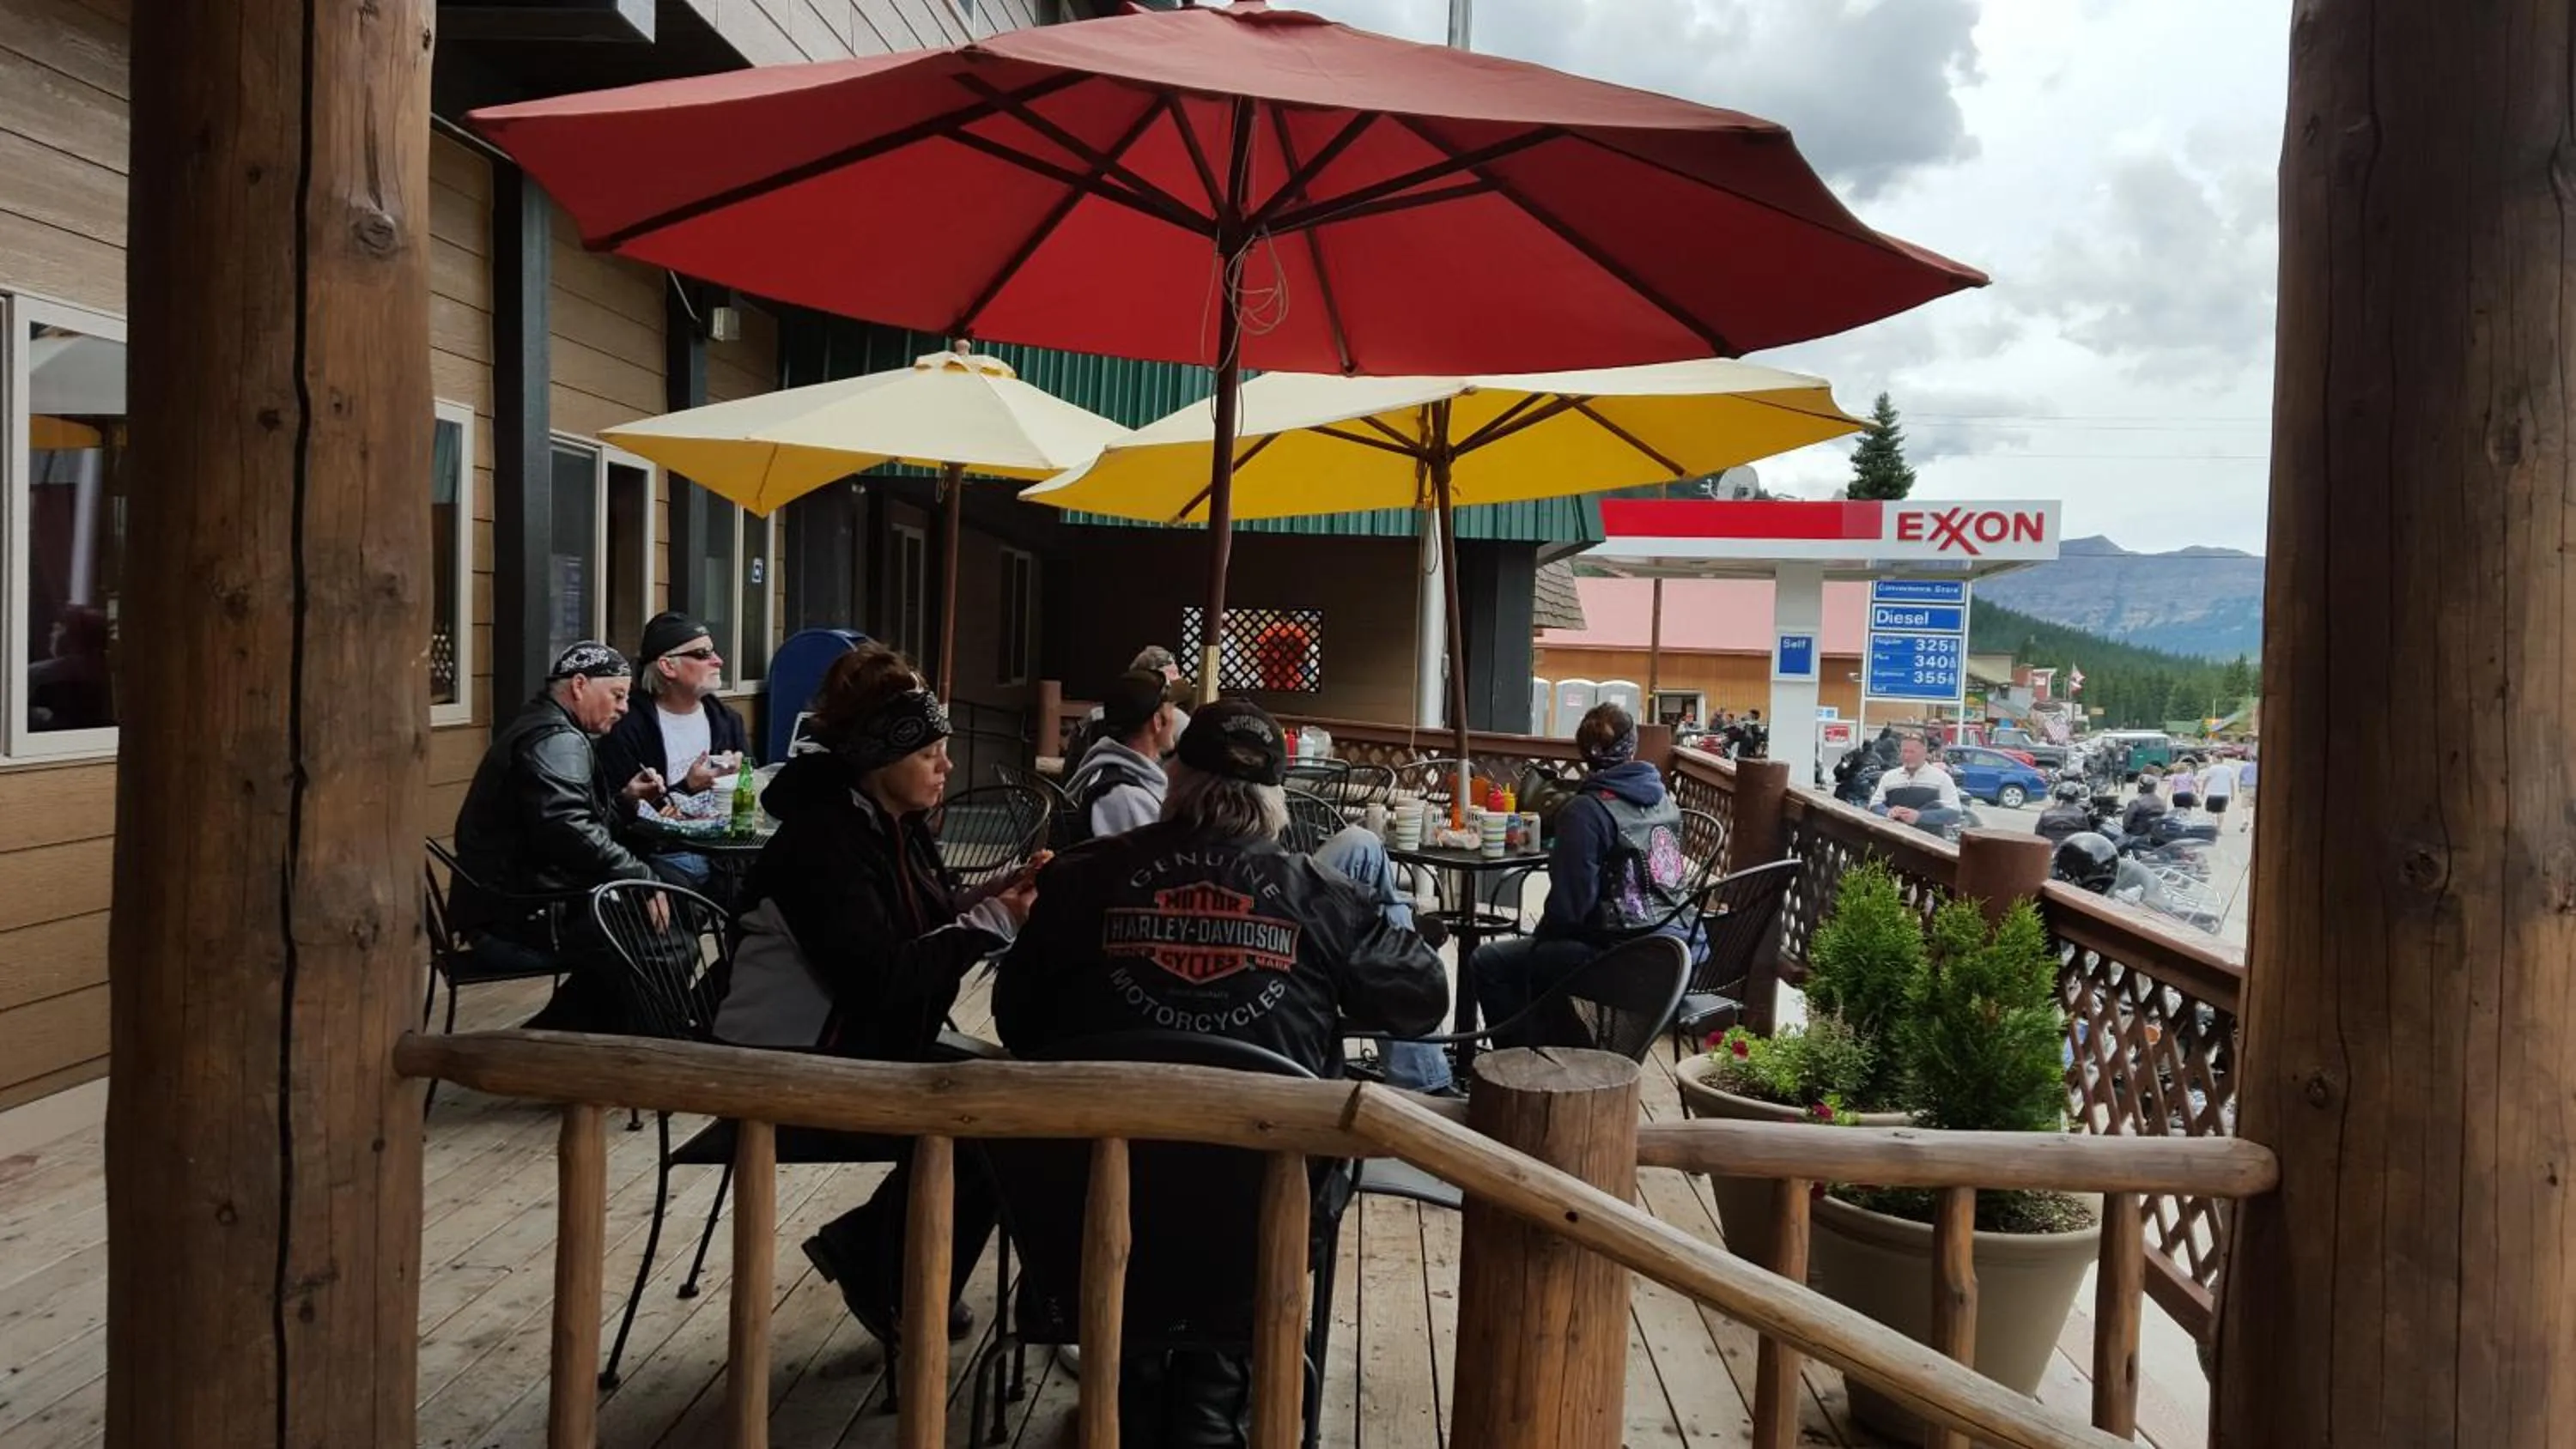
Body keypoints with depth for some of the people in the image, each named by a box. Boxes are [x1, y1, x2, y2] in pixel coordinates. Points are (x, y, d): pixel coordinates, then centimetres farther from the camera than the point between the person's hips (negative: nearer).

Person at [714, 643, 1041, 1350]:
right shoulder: (822, 840, -23)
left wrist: (1003, 895, -10)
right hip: (792, 1067, -9)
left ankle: (871, 1249, 12)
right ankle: (891, 1285, 7)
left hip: (865, 1043, 9)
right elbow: (881, 977, -30)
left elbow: (931, 926, 8)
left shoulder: (894, 824, 5)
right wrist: (993, 921, -25)